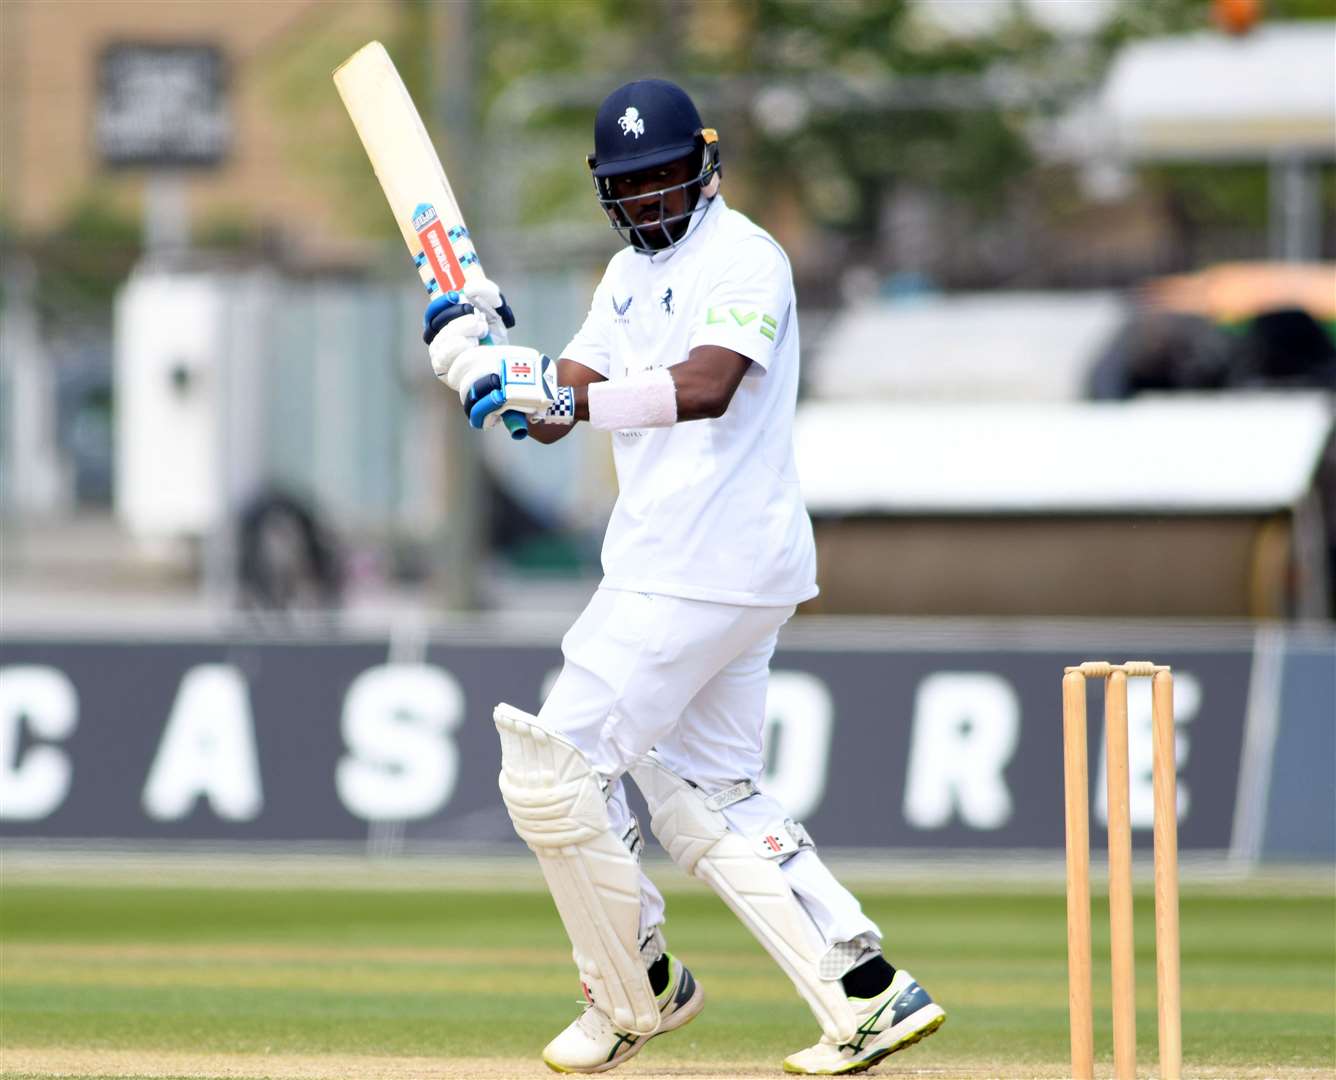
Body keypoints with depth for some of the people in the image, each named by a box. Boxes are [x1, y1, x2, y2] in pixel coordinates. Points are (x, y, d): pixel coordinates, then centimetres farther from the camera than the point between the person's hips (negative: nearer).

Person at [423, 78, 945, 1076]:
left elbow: (704, 388, -28)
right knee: (707, 798, 12)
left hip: (707, 570, -10)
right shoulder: (630, 274, 19)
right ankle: (868, 993, 7)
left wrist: (556, 391, -35)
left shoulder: (743, 259, -11)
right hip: (671, 568, 10)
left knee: (553, 771, -7)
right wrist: (490, 350, -4)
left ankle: (636, 992, 7)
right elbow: (560, 411, 15)